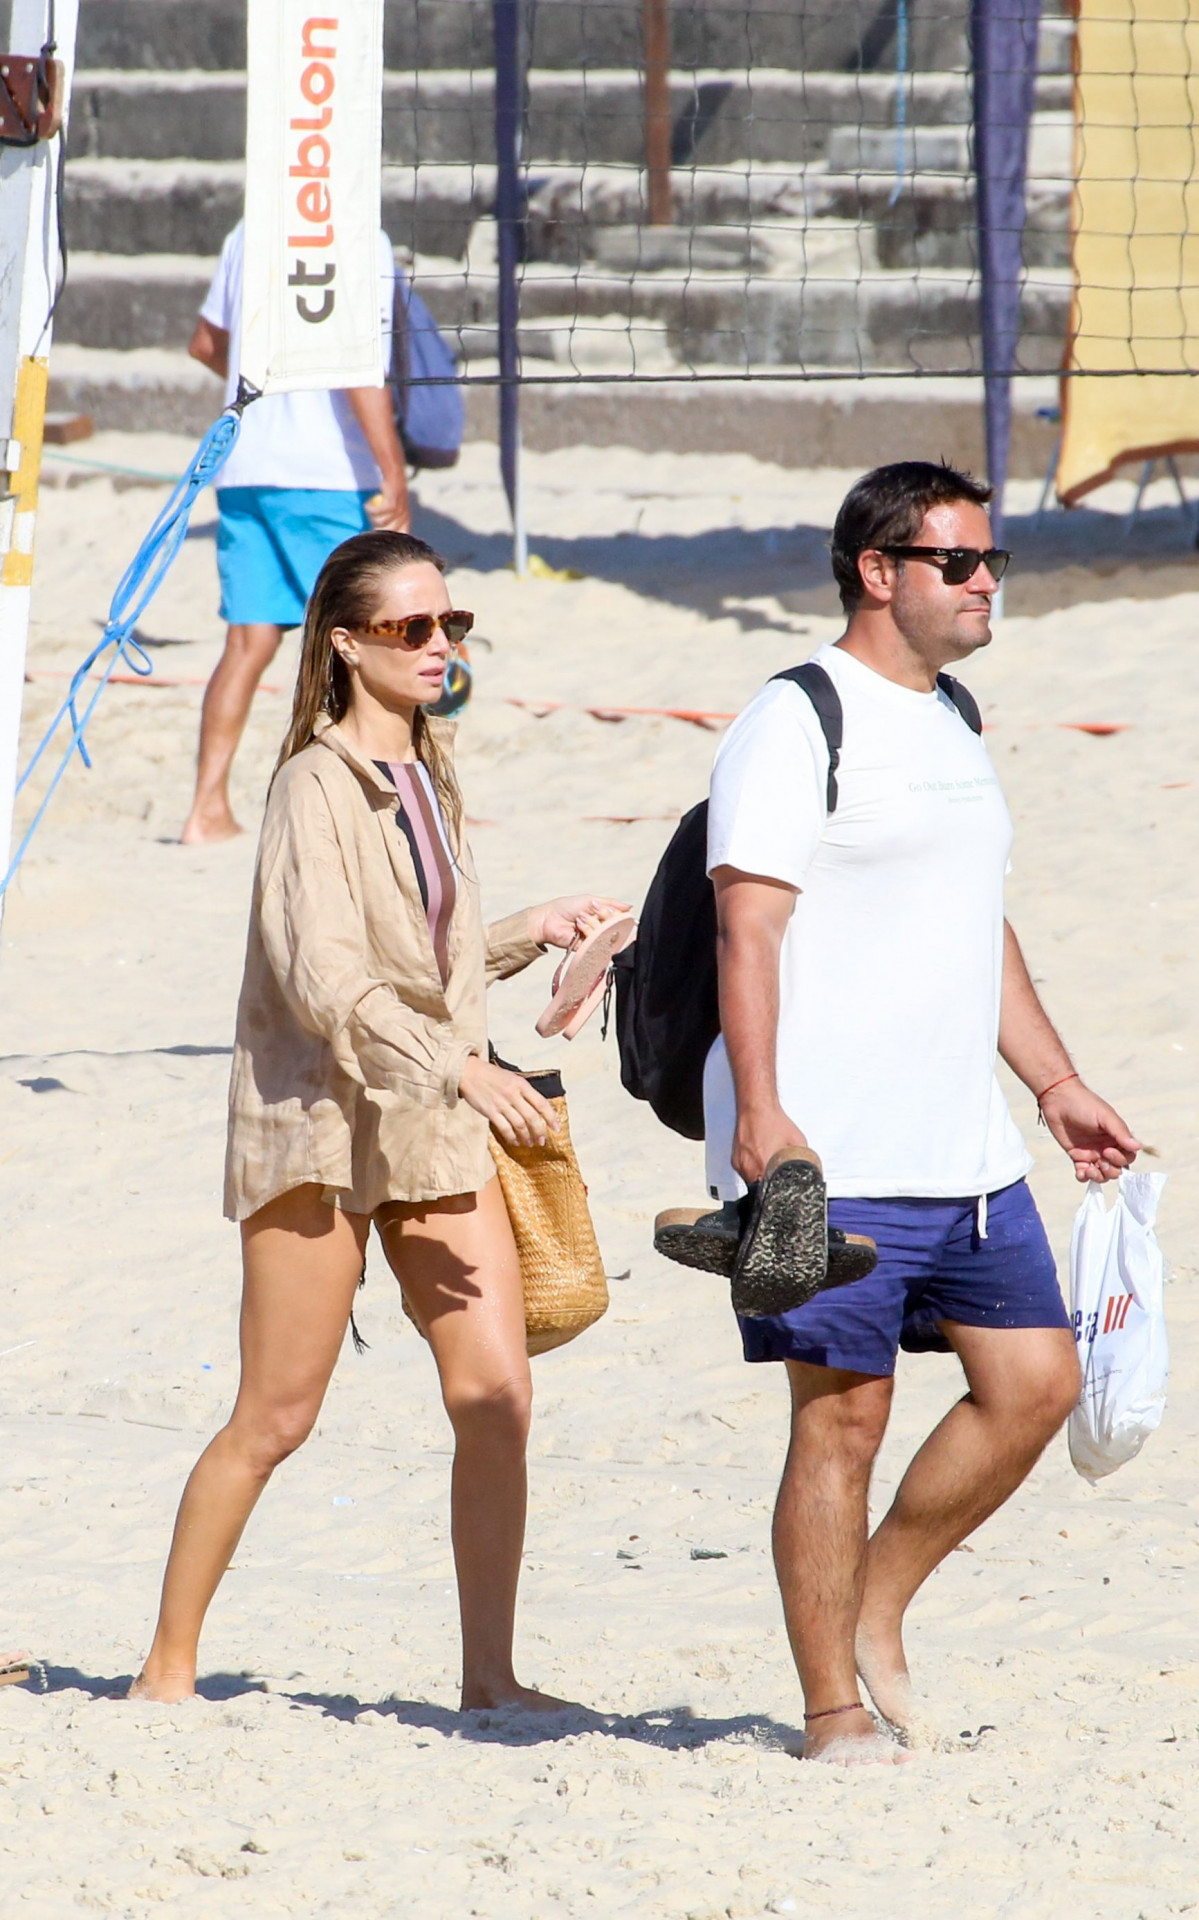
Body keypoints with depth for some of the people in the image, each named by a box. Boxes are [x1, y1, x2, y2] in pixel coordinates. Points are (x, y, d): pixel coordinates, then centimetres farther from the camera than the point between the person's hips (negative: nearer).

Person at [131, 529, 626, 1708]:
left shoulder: (427, 778, 13)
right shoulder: (318, 785, -11)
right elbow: (326, 978, -22)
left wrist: (529, 936, 10)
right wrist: (458, 1067, -31)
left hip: (437, 1130, 7)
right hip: (319, 1122, -7)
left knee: (497, 1399, -5)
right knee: (276, 1419, -2)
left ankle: (489, 1673, 2)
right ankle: (168, 1666, 11)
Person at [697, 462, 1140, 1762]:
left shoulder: (952, 723, 18)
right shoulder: (795, 724, -8)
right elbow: (747, 929, -15)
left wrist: (1056, 1083, 23)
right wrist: (756, 1115, -23)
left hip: (964, 1153, 8)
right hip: (827, 1160, -8)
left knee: (1035, 1382, 5)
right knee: (843, 1412, -4)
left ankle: (875, 1609, 20)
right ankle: (833, 1711, 3)